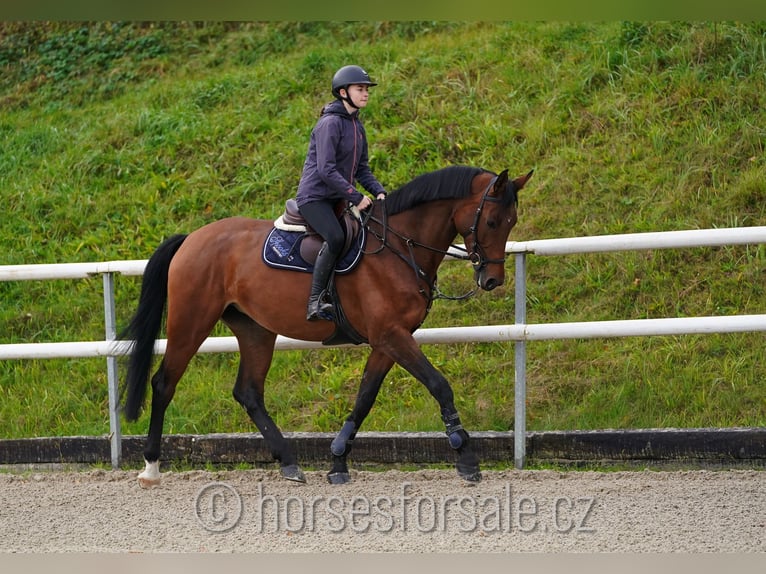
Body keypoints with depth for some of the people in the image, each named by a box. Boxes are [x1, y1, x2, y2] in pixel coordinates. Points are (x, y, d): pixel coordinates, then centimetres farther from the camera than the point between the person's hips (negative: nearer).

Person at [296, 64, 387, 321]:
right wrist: (356, 197, -20)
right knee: (335, 237, -33)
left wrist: (378, 191, 0)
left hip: (338, 199, 10)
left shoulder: (357, 126, 14)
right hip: (314, 196, -10)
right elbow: (326, 170, -21)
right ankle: (316, 301, -28)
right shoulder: (330, 123, -14)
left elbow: (362, 168, 18)